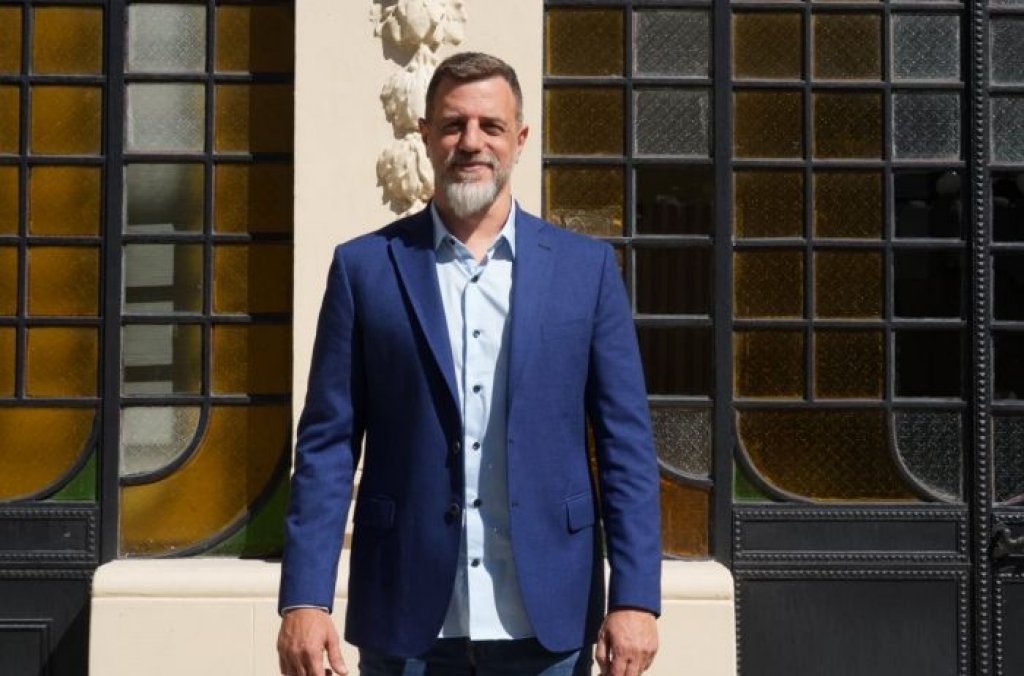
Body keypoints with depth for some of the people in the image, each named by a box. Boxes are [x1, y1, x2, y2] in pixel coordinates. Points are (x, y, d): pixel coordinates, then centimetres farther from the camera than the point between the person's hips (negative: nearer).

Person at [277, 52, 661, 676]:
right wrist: (306, 598, -8)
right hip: (407, 621, 0)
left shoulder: (586, 267, 4)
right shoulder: (365, 267, 2)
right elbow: (328, 443, 0)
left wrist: (635, 598, -6)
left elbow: (626, 444, 2)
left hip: (549, 620, 1)